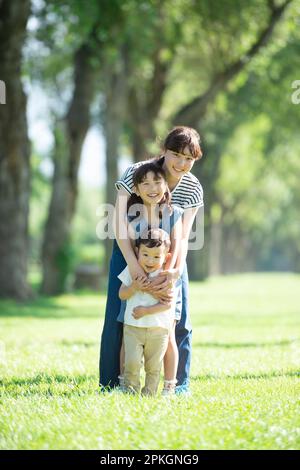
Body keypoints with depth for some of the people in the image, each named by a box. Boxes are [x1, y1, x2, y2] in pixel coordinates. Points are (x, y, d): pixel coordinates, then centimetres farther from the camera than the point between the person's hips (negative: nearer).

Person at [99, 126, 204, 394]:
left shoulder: (193, 189, -13)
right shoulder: (136, 173, -22)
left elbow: (183, 237, -17)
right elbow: (120, 221, -30)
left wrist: (176, 271, -35)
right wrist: (133, 265, -40)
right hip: (129, 250, -2)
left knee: (180, 318, -4)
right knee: (117, 316, -6)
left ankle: (180, 383, 8)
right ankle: (111, 384, 4)